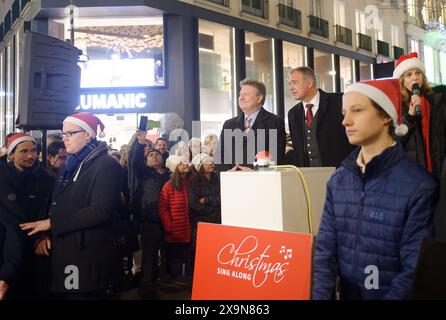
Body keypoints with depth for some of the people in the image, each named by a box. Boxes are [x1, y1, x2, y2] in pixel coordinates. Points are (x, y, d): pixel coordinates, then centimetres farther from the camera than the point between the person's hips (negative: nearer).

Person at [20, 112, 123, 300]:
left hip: (87, 259, -8)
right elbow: (57, 207, 16)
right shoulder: (71, 166, 16)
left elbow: (101, 211, -22)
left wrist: (52, 223, -17)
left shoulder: (106, 165, -11)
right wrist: (44, 233, -1)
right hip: (63, 254, 8)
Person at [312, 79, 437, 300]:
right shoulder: (338, 181, 2)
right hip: (347, 294, 3)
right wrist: (320, 295, -12)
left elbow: (415, 270, -13)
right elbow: (325, 250, 1)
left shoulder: (419, 185, -13)